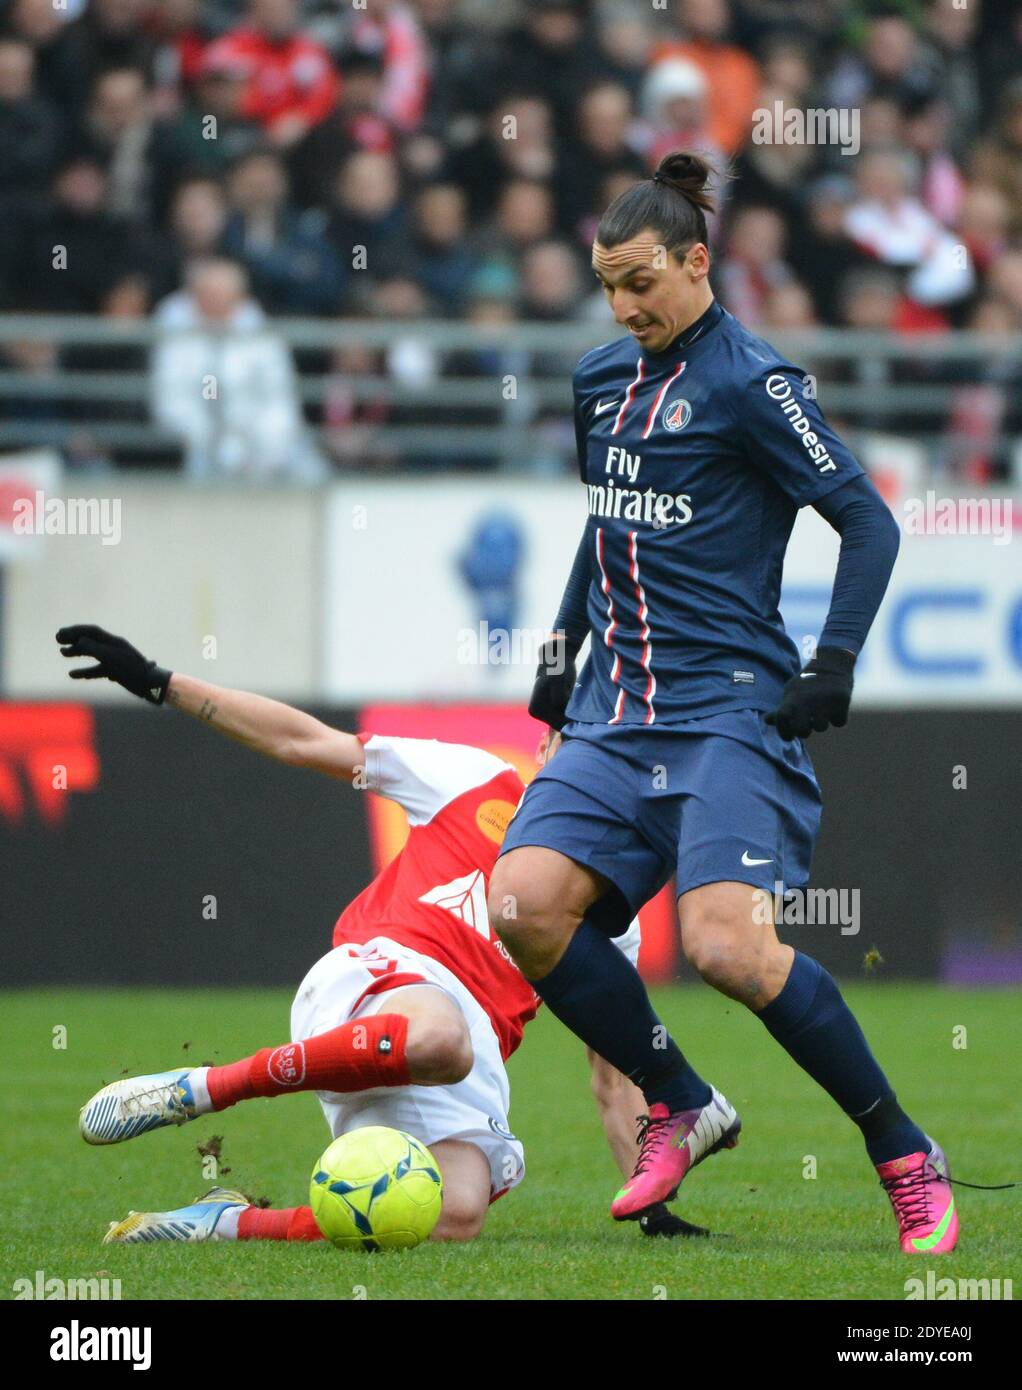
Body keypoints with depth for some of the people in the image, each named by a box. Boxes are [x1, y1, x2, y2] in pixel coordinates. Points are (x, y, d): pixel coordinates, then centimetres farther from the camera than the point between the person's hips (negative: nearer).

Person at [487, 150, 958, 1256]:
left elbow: (868, 521, -7)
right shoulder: (601, 378, 15)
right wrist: (565, 645, 23)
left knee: (725, 945, -23)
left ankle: (905, 1157, -6)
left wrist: (833, 665, -15)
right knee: (522, 906, -15)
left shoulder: (749, 383, -7)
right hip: (616, 712, 7)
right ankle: (681, 1109, 5)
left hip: (730, 709, -7)